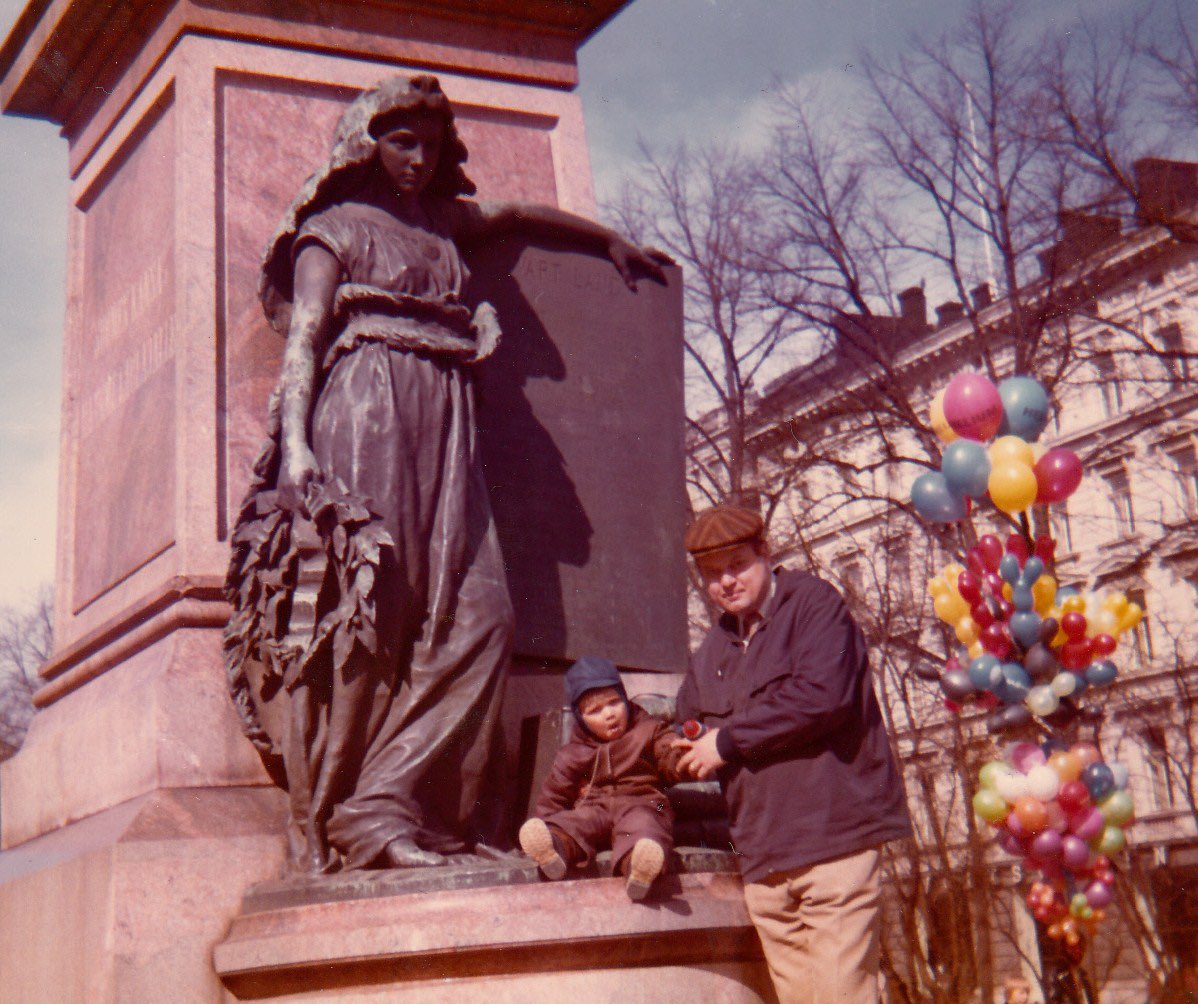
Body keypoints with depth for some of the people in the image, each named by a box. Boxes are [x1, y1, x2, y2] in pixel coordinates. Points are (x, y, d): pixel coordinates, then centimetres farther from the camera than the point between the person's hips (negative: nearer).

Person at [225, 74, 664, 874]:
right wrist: (295, 444, -17)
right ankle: (335, 824, -13)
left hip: (444, 428, 6)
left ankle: (386, 808, -17)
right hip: (365, 413, -6)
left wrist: (611, 243, 53)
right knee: (364, 614, -15)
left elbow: (521, 216, 46)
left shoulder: (443, 221, 27)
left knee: (478, 618, -12)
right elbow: (302, 338, -2)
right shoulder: (332, 227, 10)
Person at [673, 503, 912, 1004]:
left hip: (833, 834, -7)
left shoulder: (814, 602, -1)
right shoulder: (711, 653, 21)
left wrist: (729, 741, -9)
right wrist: (695, 751, 7)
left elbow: (823, 696, -16)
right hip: (763, 854, 7)